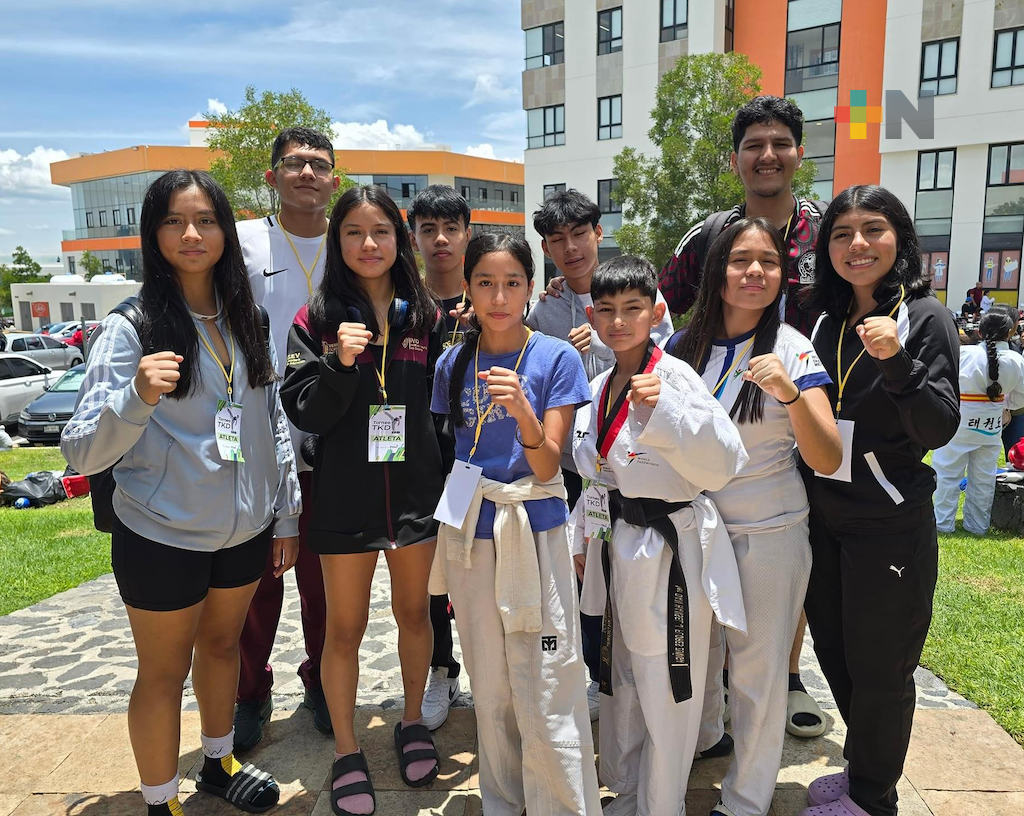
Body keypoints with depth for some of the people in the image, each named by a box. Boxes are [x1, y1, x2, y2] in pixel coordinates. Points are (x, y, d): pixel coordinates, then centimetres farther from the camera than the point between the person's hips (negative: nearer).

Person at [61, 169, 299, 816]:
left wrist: (287, 515, 7)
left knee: (222, 645, 23)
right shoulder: (130, 327, -13)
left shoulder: (246, 320, 1)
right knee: (164, 672, 13)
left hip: (246, 530, 5)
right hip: (163, 538, -4)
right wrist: (137, 397, -37)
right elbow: (82, 453, -18)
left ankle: (220, 763, 45)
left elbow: (275, 423, 8)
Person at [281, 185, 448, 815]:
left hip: (417, 491, 2)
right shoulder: (318, 320, -4)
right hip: (346, 496, -2)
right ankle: (347, 752, 30)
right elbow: (303, 414, -9)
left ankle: (413, 722, 39)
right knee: (345, 627, 10)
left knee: (414, 612, 17)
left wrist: (448, 481, 2)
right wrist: (339, 362, -24)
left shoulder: (427, 317, 3)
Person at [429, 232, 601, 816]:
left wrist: (522, 409, -29)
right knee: (490, 690, 15)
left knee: (547, 698, -1)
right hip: (471, 534, 3)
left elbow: (547, 467, -12)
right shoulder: (453, 363, 3)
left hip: (535, 532, -3)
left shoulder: (557, 358, -7)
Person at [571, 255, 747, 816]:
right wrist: (581, 539, 18)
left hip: (668, 548, -7)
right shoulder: (599, 389, 8)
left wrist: (665, 411, -31)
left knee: (665, 690, 4)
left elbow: (723, 464, -21)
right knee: (618, 680, 20)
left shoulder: (676, 377, -13)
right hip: (615, 544, 7)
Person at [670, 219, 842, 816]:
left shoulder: (792, 350, -11)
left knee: (759, 669, 7)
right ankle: (704, 736, 50)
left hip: (769, 532, -3)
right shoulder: (685, 345, -1)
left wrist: (791, 393, -35)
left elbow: (828, 461, -20)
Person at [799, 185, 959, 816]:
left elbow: (940, 428, -17)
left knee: (879, 667, 8)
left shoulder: (925, 317, -9)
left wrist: (896, 361, -29)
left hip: (889, 526, -6)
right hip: (824, 519, 6)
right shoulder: (827, 320, 7)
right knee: (835, 652, 18)